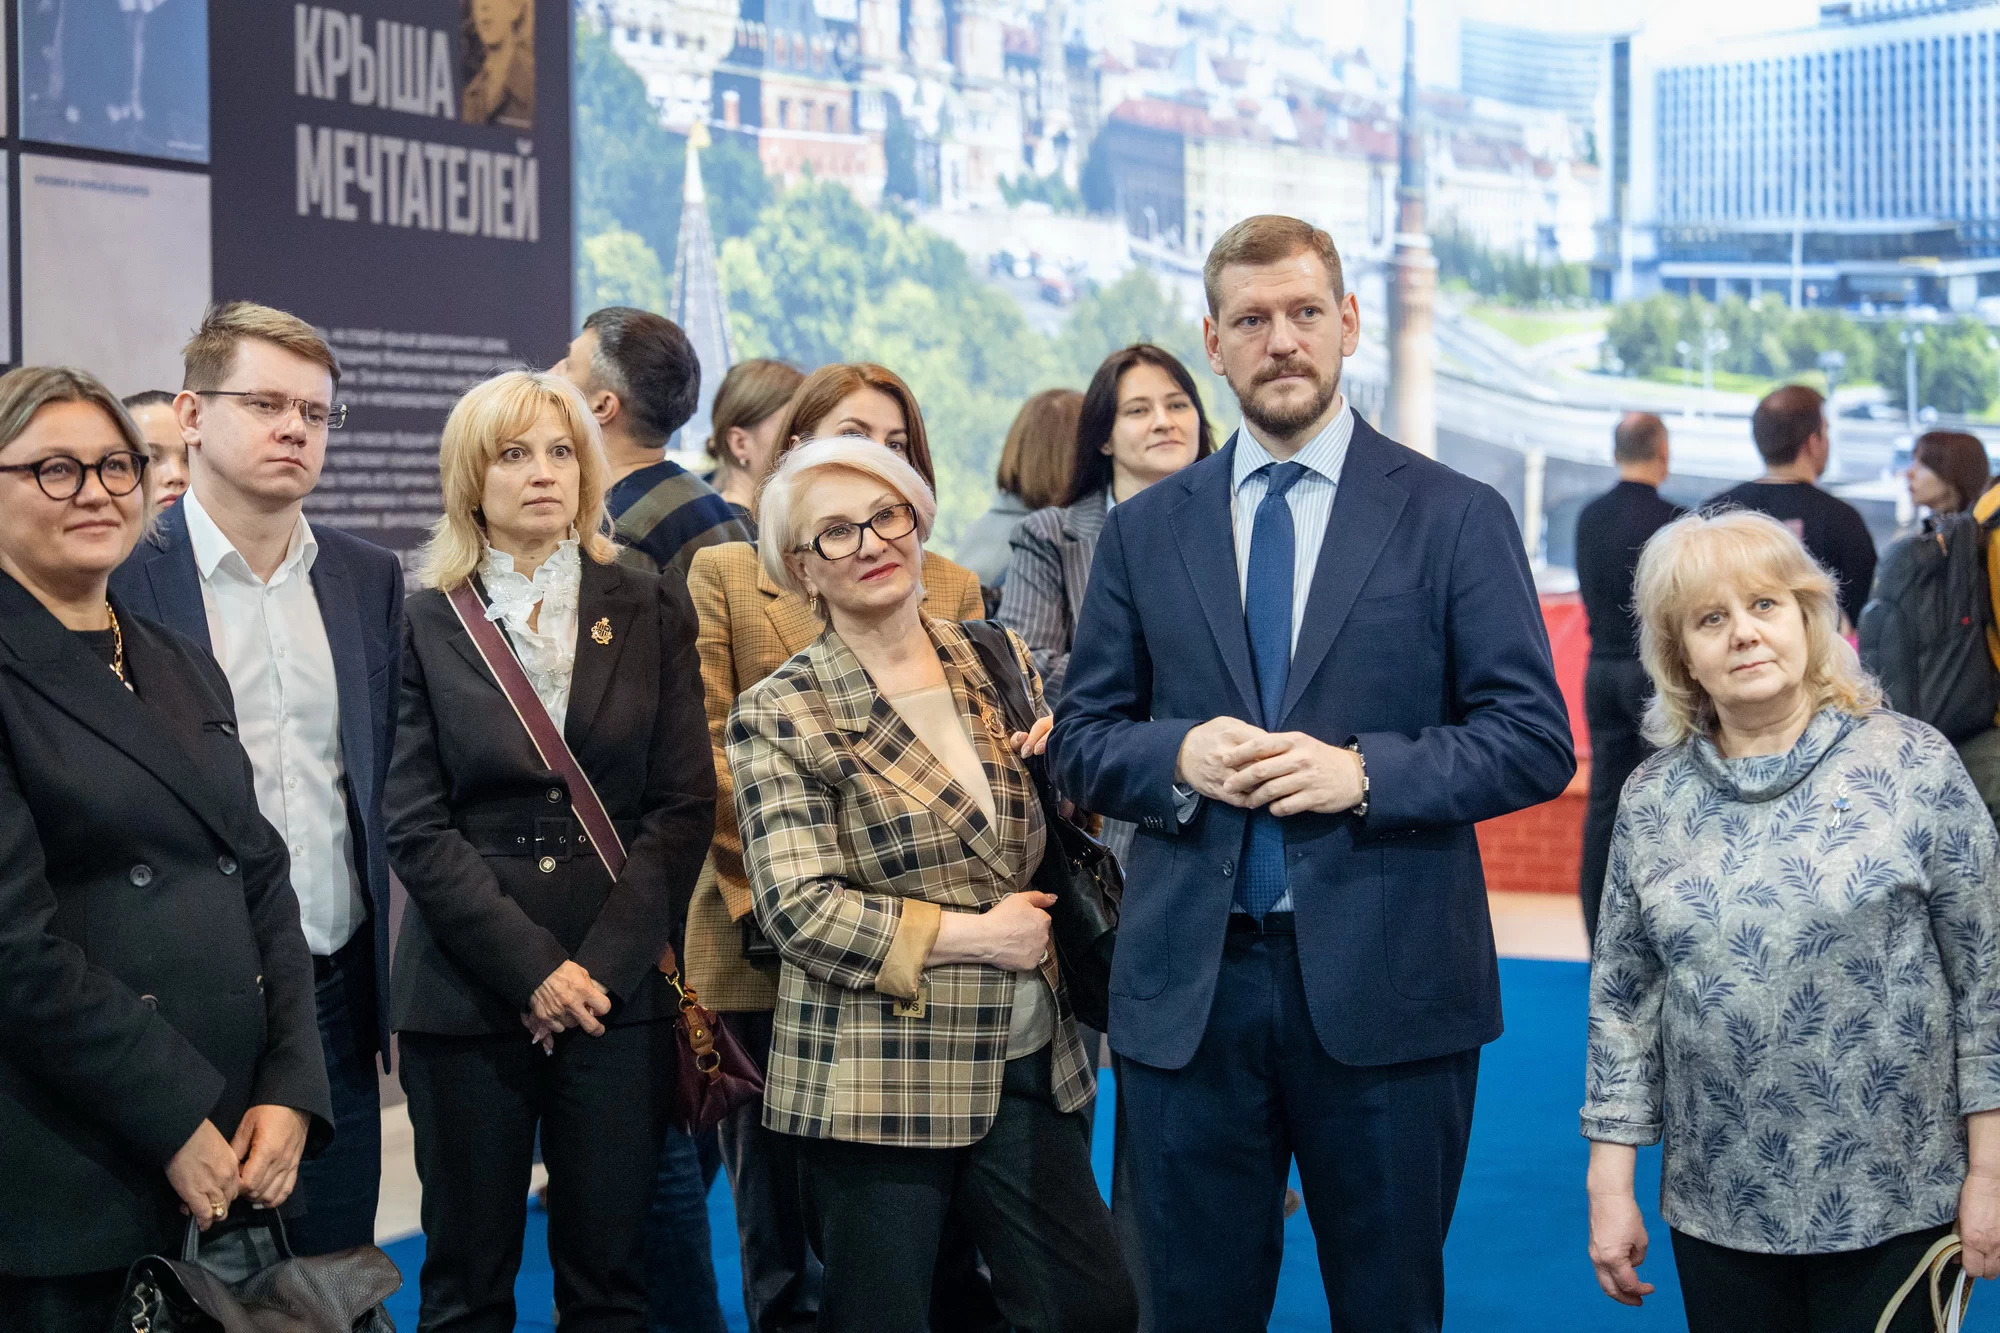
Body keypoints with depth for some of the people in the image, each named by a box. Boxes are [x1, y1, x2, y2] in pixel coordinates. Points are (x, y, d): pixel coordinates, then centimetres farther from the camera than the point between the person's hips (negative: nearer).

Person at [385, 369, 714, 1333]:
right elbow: (416, 827, -2)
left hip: (619, 989, 1)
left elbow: (684, 805, 2)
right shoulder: (427, 625, 4)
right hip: (466, 990, -1)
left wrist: (599, 964, -9)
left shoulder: (652, 614, 8)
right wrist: (530, 965, -12)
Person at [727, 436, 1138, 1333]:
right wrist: (972, 934, -14)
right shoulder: (779, 714, -7)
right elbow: (800, 909, -13)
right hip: (876, 1086, -4)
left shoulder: (997, 661, 8)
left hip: (1027, 1063, 5)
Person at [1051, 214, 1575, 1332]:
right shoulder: (1144, 533, 9)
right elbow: (1082, 742, 11)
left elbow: (1537, 741, -2)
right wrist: (1178, 757, -11)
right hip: (1188, 987, 2)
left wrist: (1366, 772, -16)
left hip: (1386, 988, -2)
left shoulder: (1456, 518, 1)